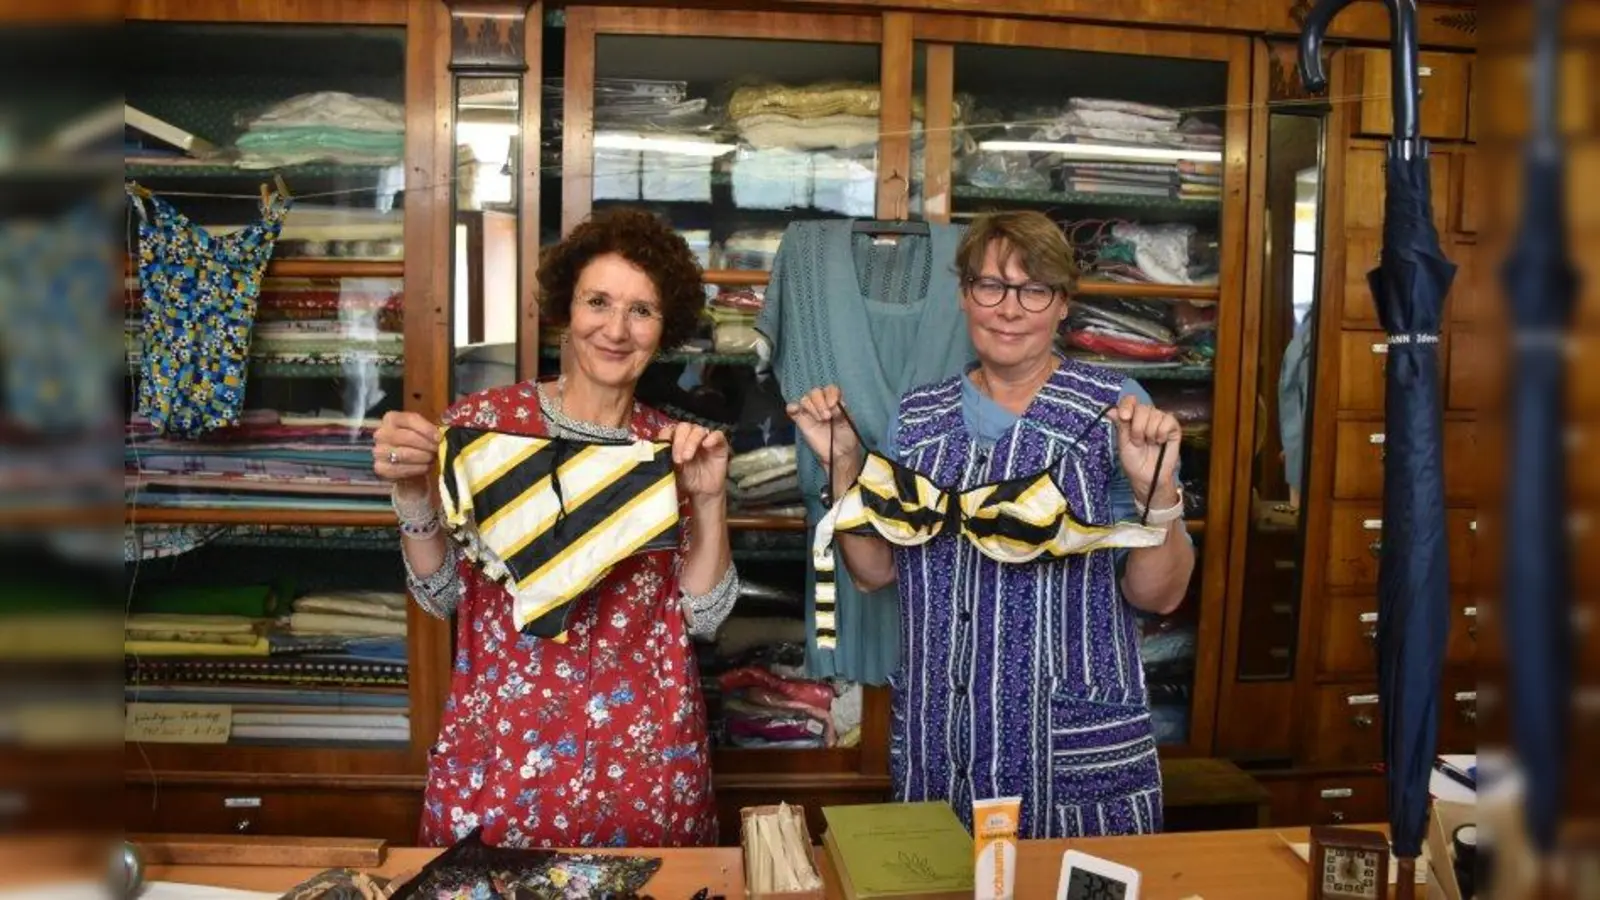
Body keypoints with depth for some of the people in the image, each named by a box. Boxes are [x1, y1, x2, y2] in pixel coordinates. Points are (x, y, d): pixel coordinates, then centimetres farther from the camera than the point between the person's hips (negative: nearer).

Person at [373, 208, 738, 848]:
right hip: (499, 755, -1)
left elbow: (704, 615, -3)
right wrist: (412, 491, -17)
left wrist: (710, 501, -16)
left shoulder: (675, 450, 1)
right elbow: (441, 595, -1)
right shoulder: (484, 420, -4)